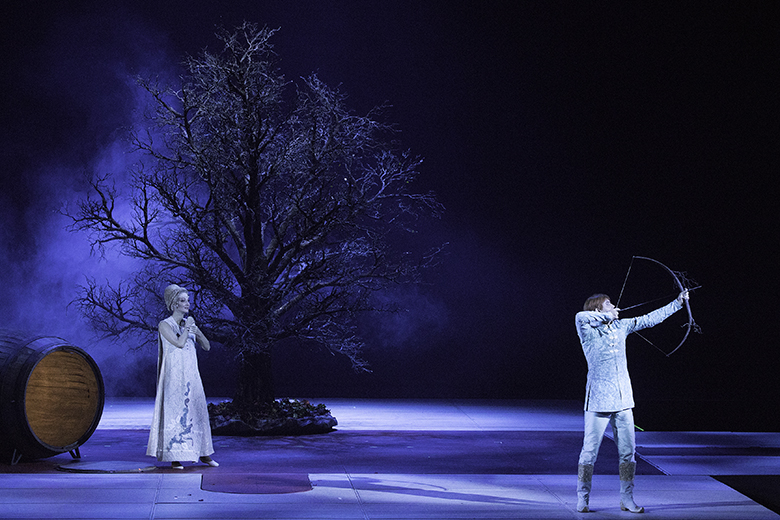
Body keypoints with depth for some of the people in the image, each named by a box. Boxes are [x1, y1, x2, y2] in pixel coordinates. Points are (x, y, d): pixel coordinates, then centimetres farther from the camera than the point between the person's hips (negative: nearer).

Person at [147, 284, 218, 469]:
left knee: (199, 411, 7)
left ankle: (203, 454, 17)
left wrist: (197, 332, -8)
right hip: (175, 376, -6)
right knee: (175, 414, -6)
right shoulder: (164, 325, -6)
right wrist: (187, 327, -7)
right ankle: (174, 457, 0)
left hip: (192, 376, 6)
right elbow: (179, 343, -19)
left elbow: (207, 346, 8)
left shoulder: (189, 323, 11)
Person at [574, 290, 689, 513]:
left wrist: (678, 302, 16)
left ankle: (627, 499, 19)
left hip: (623, 402, 6)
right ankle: (582, 500, 10)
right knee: (589, 452, -1)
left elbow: (650, 319, 15)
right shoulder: (589, 331, -8)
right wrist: (607, 316, -17)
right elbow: (580, 316, -29)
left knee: (628, 452, 8)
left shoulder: (621, 326, 10)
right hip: (599, 402, -6)